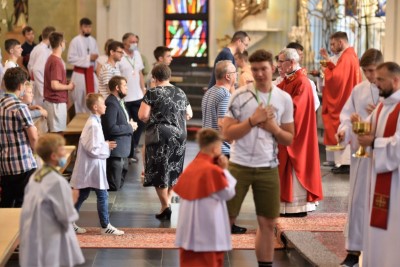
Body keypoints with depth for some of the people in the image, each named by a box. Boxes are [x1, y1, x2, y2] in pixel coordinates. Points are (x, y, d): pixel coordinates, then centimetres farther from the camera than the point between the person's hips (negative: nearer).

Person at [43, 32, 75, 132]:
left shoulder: (51, 59, 11)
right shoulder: (56, 62, -18)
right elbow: (55, 85, -23)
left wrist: (66, 84, 13)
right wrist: (69, 87, -8)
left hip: (50, 101, 10)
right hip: (57, 103, -10)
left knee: (53, 131, 13)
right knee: (58, 133, -6)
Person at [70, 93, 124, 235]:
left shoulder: (92, 122, 11)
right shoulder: (94, 125, -21)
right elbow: (92, 149, -24)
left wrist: (105, 145, 8)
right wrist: (107, 146, -12)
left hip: (89, 168, 10)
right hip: (93, 167, -10)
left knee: (83, 196, 15)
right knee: (102, 196, 0)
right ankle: (105, 226, 8)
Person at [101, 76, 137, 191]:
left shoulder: (119, 101, 11)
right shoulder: (111, 104, -21)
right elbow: (111, 128, -27)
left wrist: (130, 125, 2)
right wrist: (130, 127, -16)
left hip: (123, 149, 10)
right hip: (115, 150, -10)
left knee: (119, 183, 19)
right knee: (114, 186, -4)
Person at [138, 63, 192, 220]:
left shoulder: (152, 93, -8)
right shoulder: (180, 93, 9)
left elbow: (143, 115, -13)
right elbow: (189, 114, 14)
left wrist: (152, 120, 6)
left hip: (160, 135, -5)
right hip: (180, 135, 5)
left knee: (159, 171, 3)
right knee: (173, 170, 15)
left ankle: (165, 207, 1)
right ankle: (168, 201, 18)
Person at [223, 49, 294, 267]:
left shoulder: (284, 99, 3)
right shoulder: (239, 96, -5)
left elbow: (289, 139, 8)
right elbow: (227, 133, -9)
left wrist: (273, 128, -11)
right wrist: (253, 120, -19)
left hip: (268, 168, 3)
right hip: (239, 166, -2)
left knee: (268, 223, 7)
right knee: (225, 219, 2)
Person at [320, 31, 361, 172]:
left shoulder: (346, 57, -18)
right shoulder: (350, 55, 14)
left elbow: (335, 77, -25)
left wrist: (325, 70, -8)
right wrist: (328, 60, 10)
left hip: (343, 101, -10)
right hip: (346, 98, 10)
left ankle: (345, 163, -6)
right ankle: (343, 160, 19)